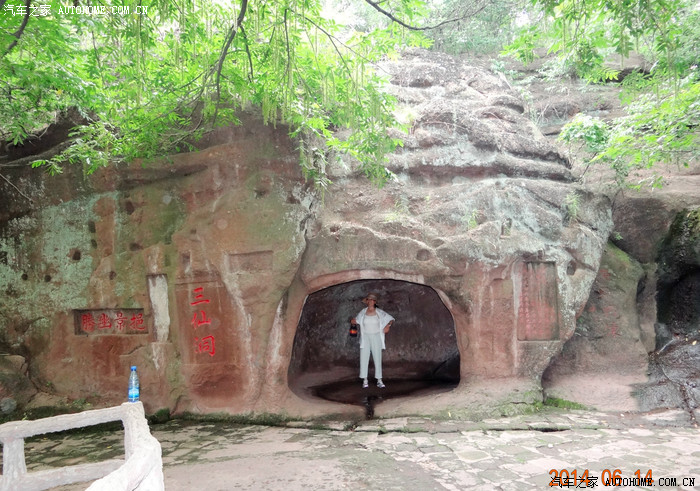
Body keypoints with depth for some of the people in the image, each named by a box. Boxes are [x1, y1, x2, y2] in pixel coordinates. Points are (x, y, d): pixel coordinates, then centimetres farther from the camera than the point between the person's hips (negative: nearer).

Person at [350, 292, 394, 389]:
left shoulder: (379, 312, -2)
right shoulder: (363, 312, 3)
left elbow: (391, 319, 4)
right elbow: (356, 320, 18)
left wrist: (388, 326, -13)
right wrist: (353, 322, -4)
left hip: (376, 337, -1)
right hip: (365, 337, 1)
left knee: (377, 358, -1)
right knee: (364, 358, -4)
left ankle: (379, 380, 6)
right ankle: (365, 380, 4)